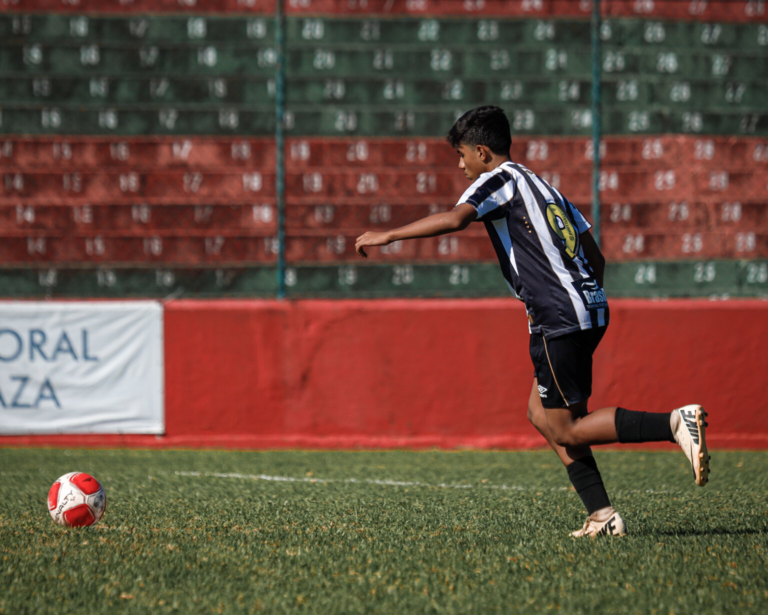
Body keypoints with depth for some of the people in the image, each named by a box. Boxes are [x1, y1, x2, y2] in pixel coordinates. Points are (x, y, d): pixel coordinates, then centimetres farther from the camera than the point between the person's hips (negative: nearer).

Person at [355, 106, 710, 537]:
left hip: (560, 318, -9)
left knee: (566, 432, -4)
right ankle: (602, 516, 7)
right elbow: (596, 258, 23)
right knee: (543, 414, 14)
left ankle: (676, 423, -15)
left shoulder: (501, 178, -2)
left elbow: (456, 218, -21)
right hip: (589, 311, 9)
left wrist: (387, 236, -13)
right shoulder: (544, 188, 24)